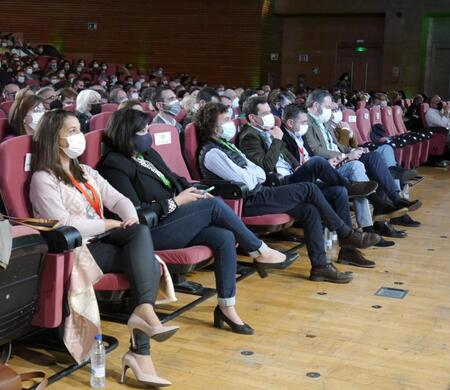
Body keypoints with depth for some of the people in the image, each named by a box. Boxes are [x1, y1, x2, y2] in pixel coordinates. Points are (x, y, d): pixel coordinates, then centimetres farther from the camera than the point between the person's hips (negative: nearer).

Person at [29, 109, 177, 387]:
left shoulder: (86, 172, 21)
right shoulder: (43, 179, -4)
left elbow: (118, 199, 13)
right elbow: (64, 225, -16)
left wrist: (131, 218, -9)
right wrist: (108, 224, -11)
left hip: (102, 240, 7)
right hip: (76, 249, -7)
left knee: (141, 232, -25)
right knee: (145, 262, -24)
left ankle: (143, 312, -33)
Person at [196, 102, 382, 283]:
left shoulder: (226, 145, 18)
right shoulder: (211, 153, -13)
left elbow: (261, 174, 16)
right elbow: (248, 182, -20)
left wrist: (249, 175, -6)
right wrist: (254, 175, 2)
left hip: (257, 194, 9)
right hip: (248, 203, -9)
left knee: (310, 209, -8)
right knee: (309, 189, -14)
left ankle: (320, 266, -7)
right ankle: (346, 234, -1)